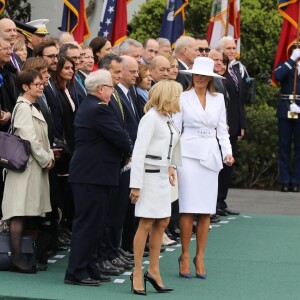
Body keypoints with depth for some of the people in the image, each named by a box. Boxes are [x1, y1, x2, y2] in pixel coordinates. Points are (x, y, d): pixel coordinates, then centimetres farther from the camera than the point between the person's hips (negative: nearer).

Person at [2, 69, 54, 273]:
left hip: (36, 166, 9)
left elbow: (41, 138, 18)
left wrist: (49, 157, 4)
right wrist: (45, 160, -10)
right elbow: (29, 138, -16)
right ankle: (17, 259, -10)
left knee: (24, 213, 8)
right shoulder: (23, 107, -10)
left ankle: (19, 255, 10)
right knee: (19, 214, -9)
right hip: (26, 164, -9)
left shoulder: (32, 108, 19)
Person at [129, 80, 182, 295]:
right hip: (149, 175, -8)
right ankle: (137, 274, 2)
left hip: (162, 176, 8)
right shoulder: (151, 118, -14)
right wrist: (136, 185, -19)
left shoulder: (168, 120, 10)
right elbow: (139, 152, -17)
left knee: (162, 222, 10)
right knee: (146, 223, -5)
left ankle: (153, 270, 18)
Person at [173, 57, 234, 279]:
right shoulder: (183, 98, 2)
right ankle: (185, 256, 5)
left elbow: (222, 130, 13)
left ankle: (200, 257, 10)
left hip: (211, 156, 3)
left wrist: (227, 152, -2)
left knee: (206, 211, 3)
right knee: (188, 209, -5)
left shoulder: (218, 99, 12)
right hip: (189, 154, -3)